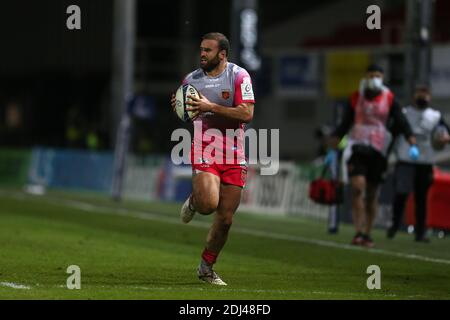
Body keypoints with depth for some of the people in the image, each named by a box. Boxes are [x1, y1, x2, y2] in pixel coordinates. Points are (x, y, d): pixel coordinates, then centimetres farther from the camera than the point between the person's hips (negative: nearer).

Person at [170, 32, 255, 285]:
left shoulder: (239, 76, -5)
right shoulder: (191, 80, 6)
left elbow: (247, 113, -15)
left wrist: (211, 107, -20)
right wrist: (178, 108, -4)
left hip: (234, 155, 0)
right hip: (204, 148, 0)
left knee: (225, 219, 2)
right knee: (208, 203, -26)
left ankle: (207, 267, 21)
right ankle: (193, 202, 11)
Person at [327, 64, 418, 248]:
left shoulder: (389, 99, 2)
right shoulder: (356, 98, 6)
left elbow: (401, 121, -3)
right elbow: (345, 124, 13)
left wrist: (411, 140, -19)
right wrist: (333, 145, 9)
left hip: (378, 150, 0)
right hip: (357, 148, 0)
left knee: (372, 195, 6)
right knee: (358, 188, -17)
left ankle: (367, 234, 16)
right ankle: (358, 232, -18)